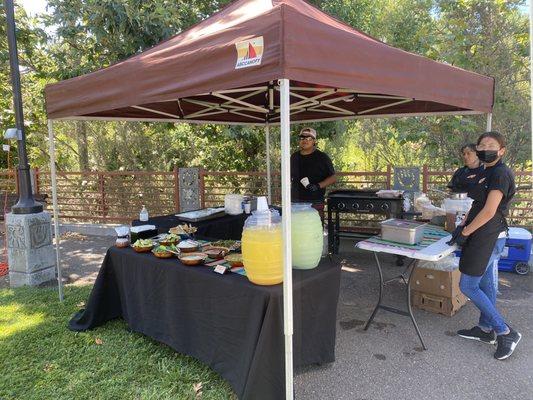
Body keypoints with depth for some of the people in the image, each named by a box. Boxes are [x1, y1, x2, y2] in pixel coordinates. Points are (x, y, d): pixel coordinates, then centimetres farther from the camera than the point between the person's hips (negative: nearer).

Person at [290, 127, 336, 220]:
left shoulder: (322, 157, 1)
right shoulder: (294, 157, 15)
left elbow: (332, 178, -1)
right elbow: (290, 178, 23)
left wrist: (318, 186, -16)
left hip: (315, 203, -4)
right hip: (296, 202, 4)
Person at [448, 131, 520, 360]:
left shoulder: (500, 173, -17)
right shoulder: (487, 173, 12)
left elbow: (489, 212, -22)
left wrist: (464, 232, -15)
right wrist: (462, 225, 4)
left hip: (487, 238, -9)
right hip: (489, 238, 10)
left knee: (467, 286, -3)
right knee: (486, 284, 17)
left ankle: (505, 332, 7)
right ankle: (485, 329, 31)